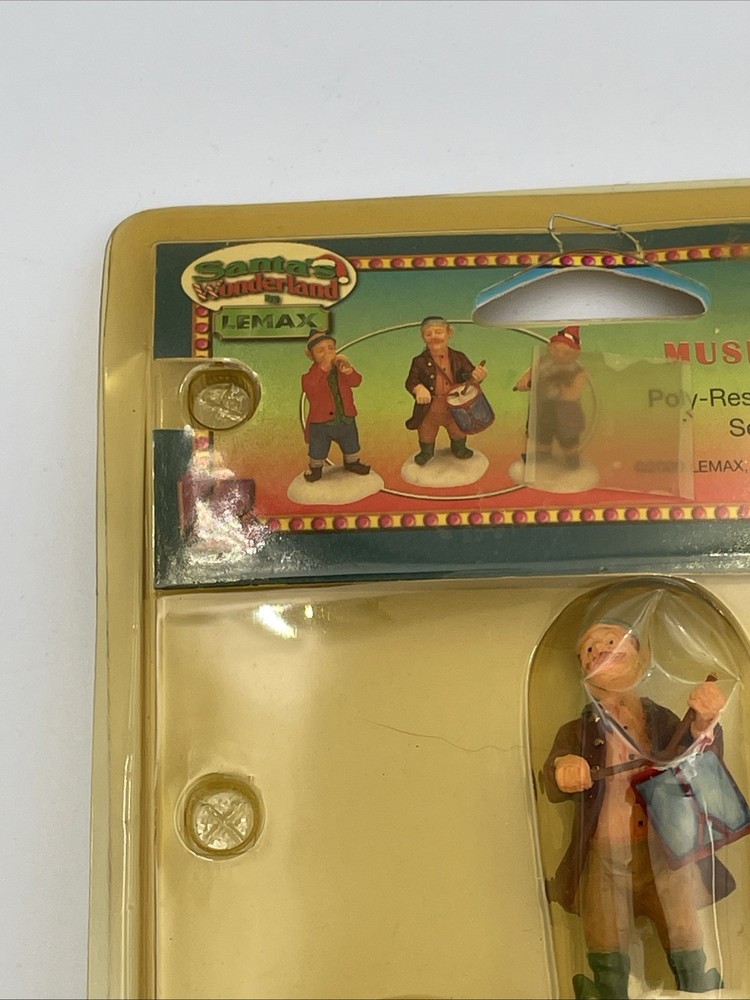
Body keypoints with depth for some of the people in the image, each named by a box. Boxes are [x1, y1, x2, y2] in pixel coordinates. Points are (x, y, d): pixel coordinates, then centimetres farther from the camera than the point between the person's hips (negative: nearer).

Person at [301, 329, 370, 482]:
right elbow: (309, 388, -39)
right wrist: (323, 367, -43)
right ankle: (315, 467, 39)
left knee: (351, 447, 25)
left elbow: (356, 381, -17)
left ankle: (352, 462, 50)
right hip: (320, 423, -4)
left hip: (346, 420, 4)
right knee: (317, 451, 13)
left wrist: (348, 370, -38)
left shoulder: (341, 367, -4)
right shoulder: (312, 374, -18)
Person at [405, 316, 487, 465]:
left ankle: (459, 449, 51)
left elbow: (469, 375, -10)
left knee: (458, 431, 24)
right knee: (427, 435, 19)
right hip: (429, 409, -1)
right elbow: (411, 381, -13)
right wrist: (419, 389, -37)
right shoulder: (420, 361, -13)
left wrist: (477, 376, -35)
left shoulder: (458, 358, -8)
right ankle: (426, 452, 46)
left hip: (455, 407, 1)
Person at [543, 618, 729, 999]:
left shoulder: (662, 720, 11)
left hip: (667, 857, 1)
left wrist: (705, 725, -27)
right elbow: (553, 786, -9)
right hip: (605, 863, 0)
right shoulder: (578, 732, 8)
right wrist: (562, 771, -34)